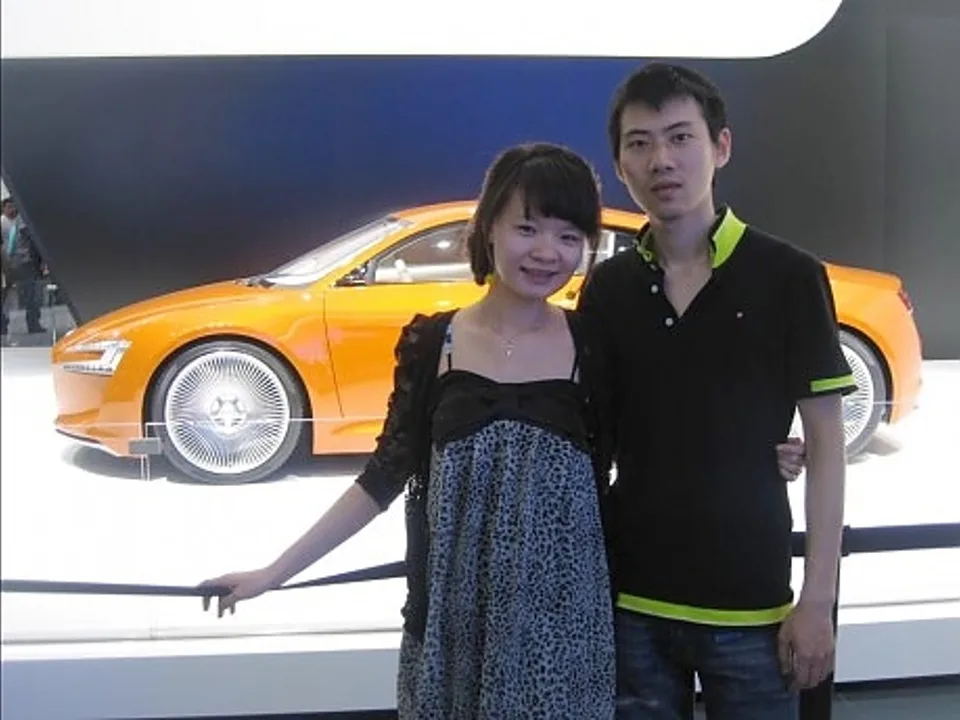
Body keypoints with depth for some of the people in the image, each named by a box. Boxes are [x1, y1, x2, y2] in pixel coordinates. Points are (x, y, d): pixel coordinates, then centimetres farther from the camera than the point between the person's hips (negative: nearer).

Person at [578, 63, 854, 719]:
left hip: (751, 601, -2)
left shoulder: (789, 277, -7)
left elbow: (826, 442, -4)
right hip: (629, 599, 3)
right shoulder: (606, 288, 2)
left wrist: (817, 599, -7)